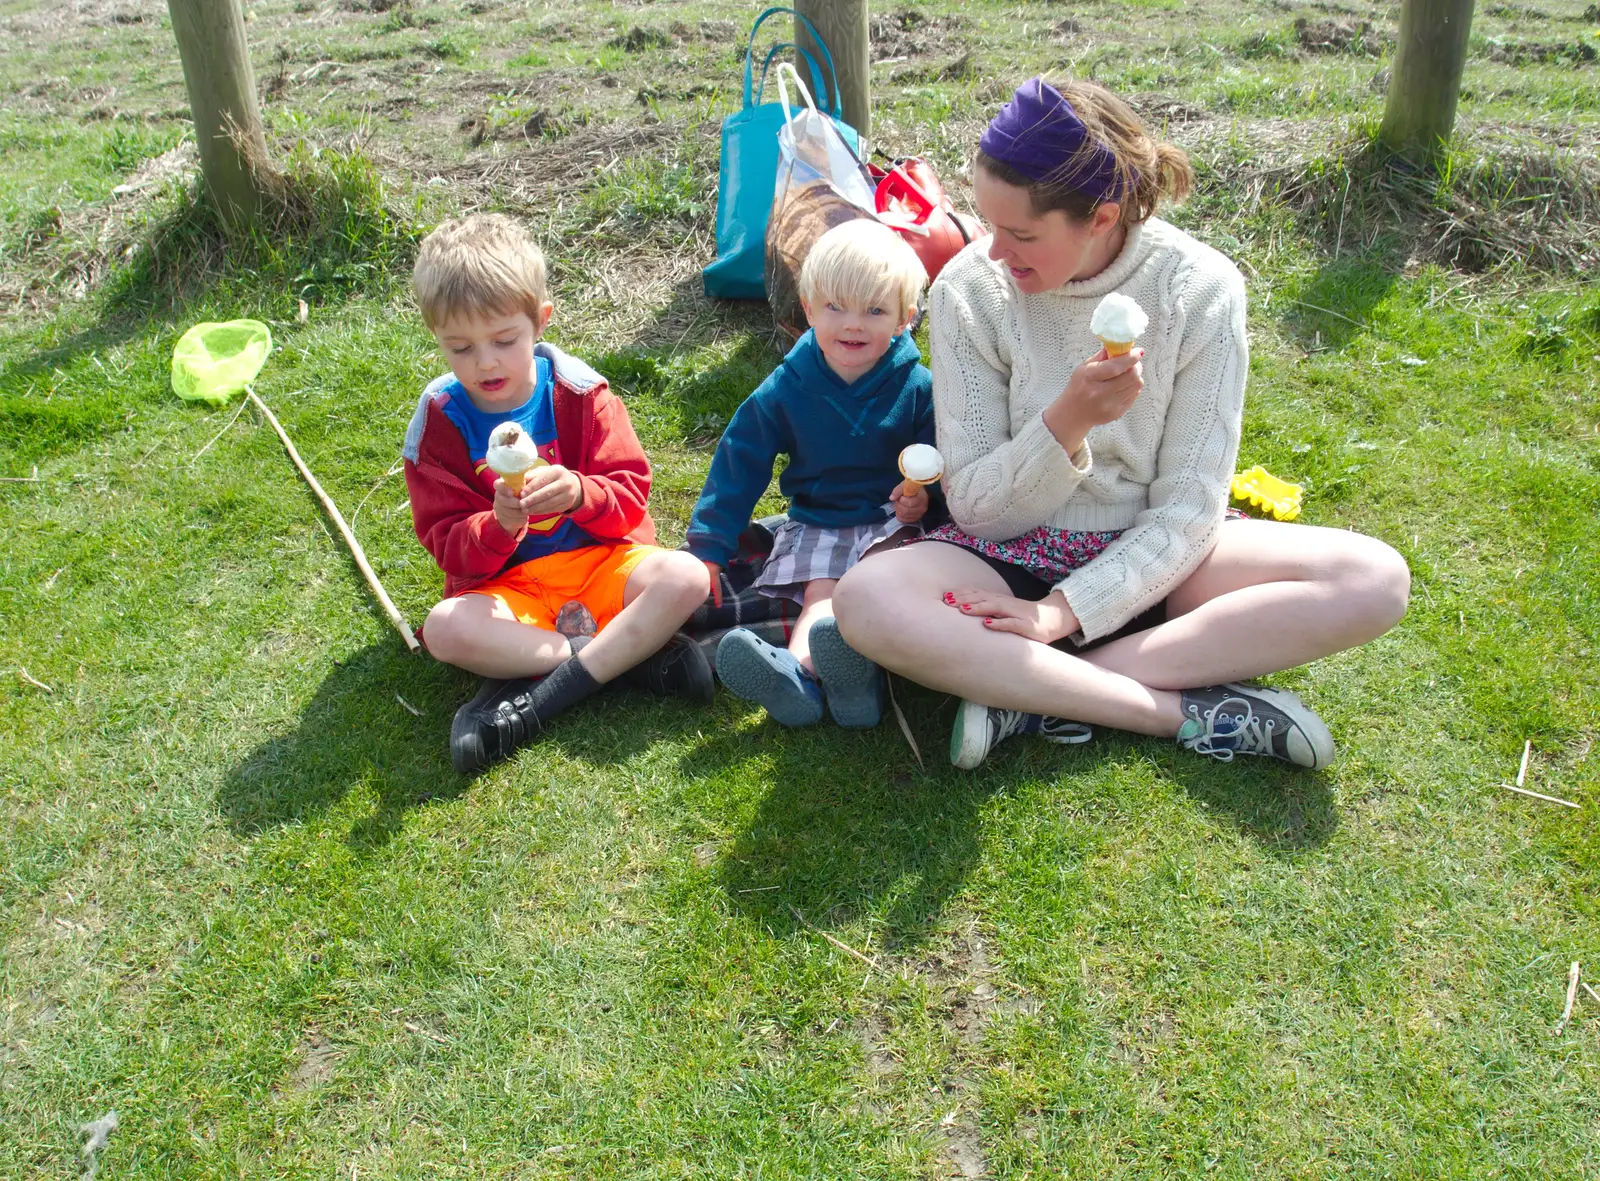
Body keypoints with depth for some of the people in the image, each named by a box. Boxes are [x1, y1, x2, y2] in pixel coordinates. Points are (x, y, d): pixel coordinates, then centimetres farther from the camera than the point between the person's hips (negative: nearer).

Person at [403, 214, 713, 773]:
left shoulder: (578, 390, -4)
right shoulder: (438, 421, -3)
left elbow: (630, 496, -5)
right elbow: (451, 550, -5)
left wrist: (579, 493, -29)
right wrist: (499, 526, -28)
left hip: (599, 559, 0)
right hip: (507, 584, 0)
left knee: (685, 577, -28)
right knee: (445, 628, -32)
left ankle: (537, 701, -27)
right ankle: (632, 652, -24)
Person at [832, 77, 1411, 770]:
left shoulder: (1201, 289, -12)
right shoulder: (970, 289, -12)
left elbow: (1187, 509, -12)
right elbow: (976, 510, -12)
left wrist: (1067, 611, -24)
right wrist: (1066, 423, -30)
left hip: (1151, 558, 1)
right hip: (1013, 555, -1)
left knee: (1376, 580, -22)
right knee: (865, 601, -32)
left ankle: (1031, 693, -25)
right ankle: (1182, 710, -25)